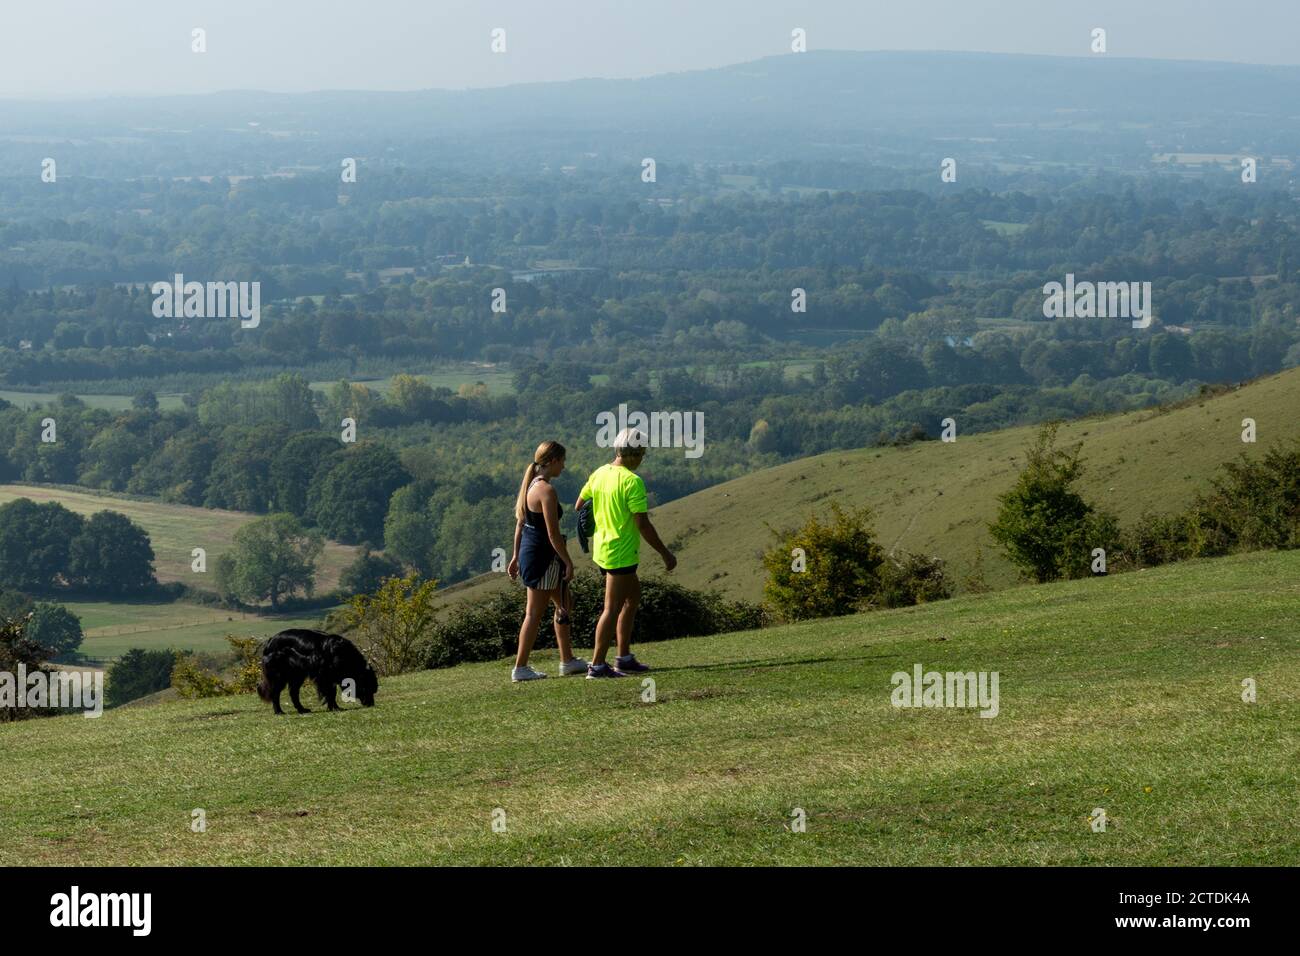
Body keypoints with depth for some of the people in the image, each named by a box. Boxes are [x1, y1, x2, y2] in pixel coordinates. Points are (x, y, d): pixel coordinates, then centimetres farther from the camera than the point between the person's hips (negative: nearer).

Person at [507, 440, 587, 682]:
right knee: (535, 613, -2)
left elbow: (520, 524, 14)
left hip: (528, 551, 10)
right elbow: (553, 534, -20)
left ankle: (567, 660, 26)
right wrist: (568, 562, -14)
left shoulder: (530, 485, 9)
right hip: (543, 556, -10)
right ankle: (520, 668, 3)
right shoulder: (547, 491, -19)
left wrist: (516, 556, 20)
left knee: (564, 605, 19)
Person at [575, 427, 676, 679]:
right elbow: (642, 524, -21)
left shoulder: (599, 473, 4)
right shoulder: (632, 481, -20)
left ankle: (624, 658, 23)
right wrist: (665, 553, -13)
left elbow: (580, 505, 14)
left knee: (633, 597, 21)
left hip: (602, 549, 9)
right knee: (612, 609, -3)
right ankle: (597, 665, -1)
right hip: (621, 553, -9)